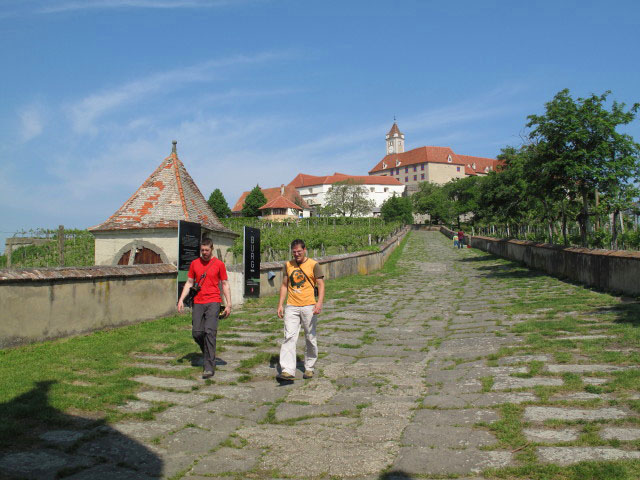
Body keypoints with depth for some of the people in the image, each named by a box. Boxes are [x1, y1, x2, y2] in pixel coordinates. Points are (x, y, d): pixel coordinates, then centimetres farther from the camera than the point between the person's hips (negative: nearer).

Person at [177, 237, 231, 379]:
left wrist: (228, 304, -2)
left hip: (213, 302, -4)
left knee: (210, 331, -14)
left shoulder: (219, 264, 2)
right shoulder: (194, 264, 11)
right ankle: (209, 354, 28)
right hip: (198, 303, 4)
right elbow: (189, 283, 16)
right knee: (196, 333, 0)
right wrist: (181, 299, 5)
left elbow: (225, 284, 4)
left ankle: (209, 367, -11)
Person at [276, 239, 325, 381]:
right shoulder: (288, 265, 12)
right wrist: (280, 304, 9)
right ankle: (287, 371, -15)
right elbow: (284, 285, 17)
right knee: (289, 337, -10)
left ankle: (309, 368, 21)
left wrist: (319, 303, -17)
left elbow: (321, 285, -4)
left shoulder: (313, 265, 0)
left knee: (310, 339, 6)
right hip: (291, 307, 2)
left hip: (309, 307, -2)